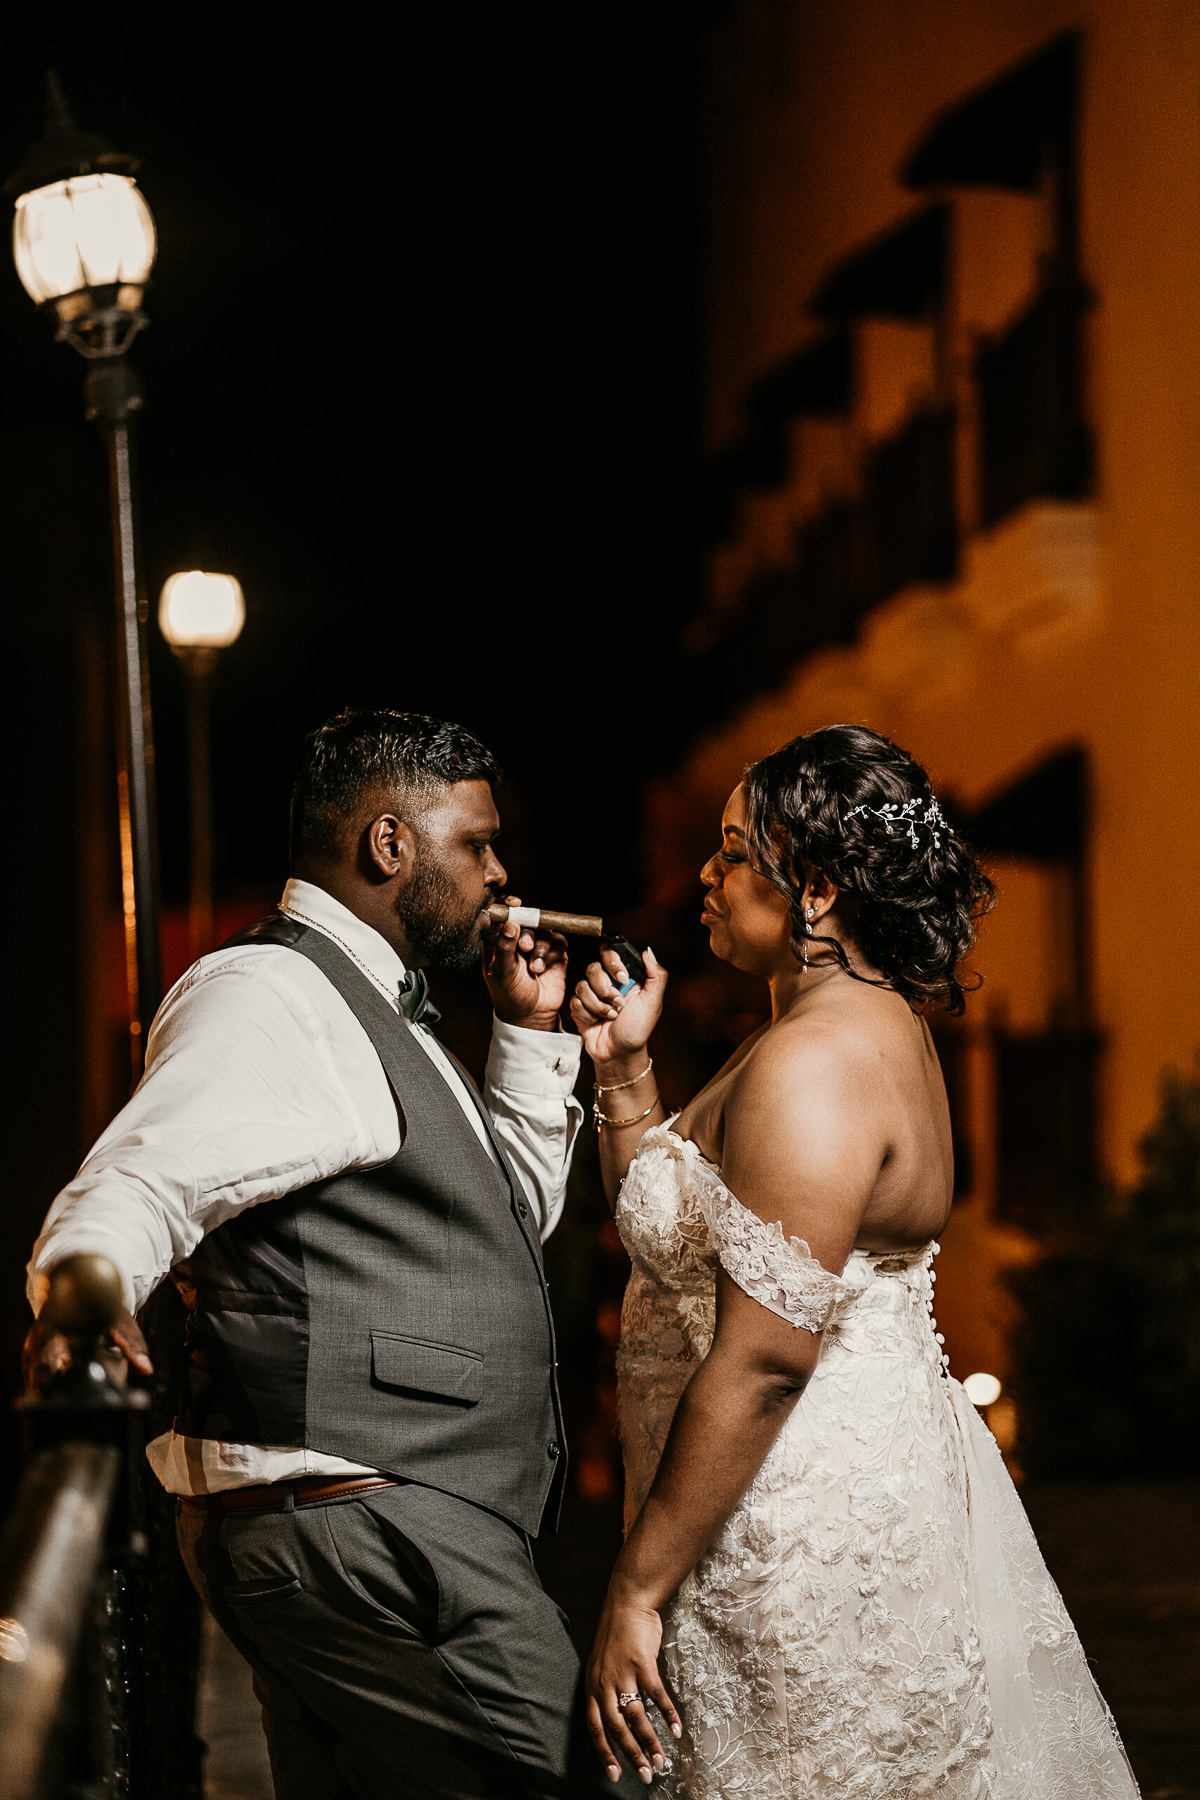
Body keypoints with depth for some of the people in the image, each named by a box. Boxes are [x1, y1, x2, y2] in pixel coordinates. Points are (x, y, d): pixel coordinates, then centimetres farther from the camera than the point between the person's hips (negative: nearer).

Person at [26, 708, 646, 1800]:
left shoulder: (372, 1009, 23)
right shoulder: (269, 999, -11)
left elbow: (516, 1214, 30)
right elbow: (132, 1190, -26)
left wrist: (531, 1032, 19)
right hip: (367, 1536, -11)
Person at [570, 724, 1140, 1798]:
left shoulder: (812, 1065, -20)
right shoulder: (870, 1023, 13)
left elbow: (763, 1360, -25)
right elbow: (672, 1231, 19)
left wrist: (638, 1590, -22)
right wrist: (623, 1066, 7)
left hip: (808, 1533, -10)